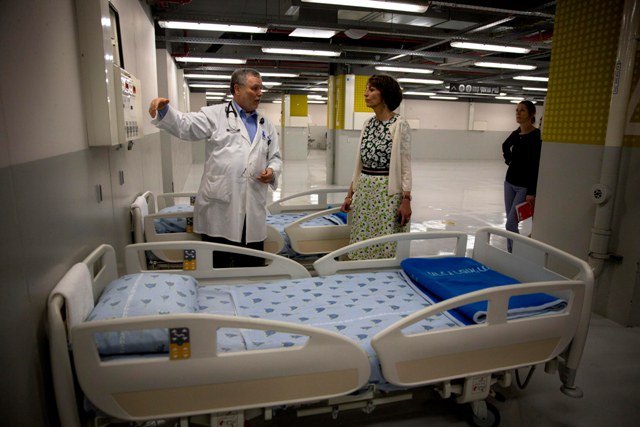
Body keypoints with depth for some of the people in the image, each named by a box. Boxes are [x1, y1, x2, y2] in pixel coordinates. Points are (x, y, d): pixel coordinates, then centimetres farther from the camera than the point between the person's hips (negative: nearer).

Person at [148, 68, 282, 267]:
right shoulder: (215, 114, 3)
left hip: (253, 212, 4)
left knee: (252, 269, 13)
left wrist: (272, 171, -3)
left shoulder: (266, 125, 17)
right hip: (218, 208, -4)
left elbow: (275, 158, 19)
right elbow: (185, 125, -9)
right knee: (217, 268, 6)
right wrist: (164, 110, -28)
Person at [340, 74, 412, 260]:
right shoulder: (368, 124, 10)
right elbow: (360, 164, 13)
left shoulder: (400, 124, -8)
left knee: (385, 247, 1)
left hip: (388, 192, -6)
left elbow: (405, 164, -10)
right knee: (362, 247, 11)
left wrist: (406, 200, -15)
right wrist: (350, 195, 11)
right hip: (363, 192, 6)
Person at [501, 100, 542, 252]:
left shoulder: (537, 136, -15)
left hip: (525, 186, -7)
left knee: (511, 223, -11)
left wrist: (532, 192, -22)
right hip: (510, 181, 7)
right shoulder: (515, 134, 6)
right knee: (510, 221, 11)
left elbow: (537, 166, -19)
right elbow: (505, 146, 30)